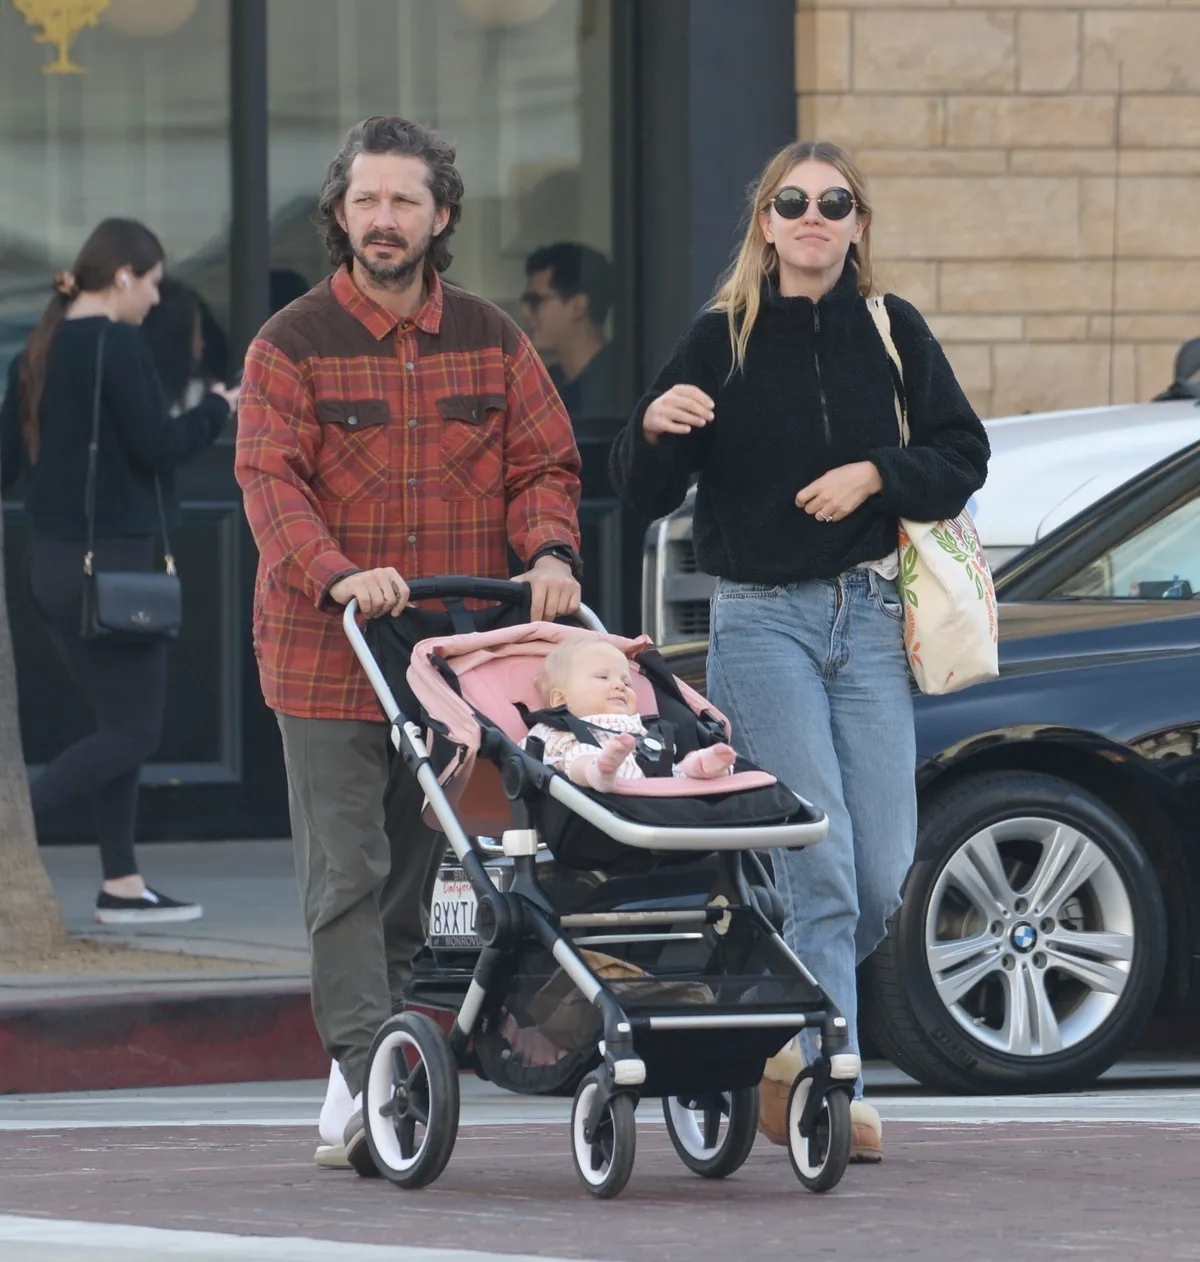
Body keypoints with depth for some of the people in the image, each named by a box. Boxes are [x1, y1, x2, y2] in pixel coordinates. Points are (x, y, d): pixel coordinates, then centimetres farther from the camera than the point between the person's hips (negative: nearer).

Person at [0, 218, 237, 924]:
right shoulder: (118, 345, -13)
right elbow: (155, 446, -16)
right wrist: (217, 410, -2)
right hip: (117, 560, -9)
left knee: (119, 725, 14)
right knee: (134, 733, -3)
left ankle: (122, 884, 12)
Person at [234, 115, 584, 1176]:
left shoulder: (491, 342, 10)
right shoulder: (293, 346, 0)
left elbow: (544, 462, 10)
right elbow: (271, 481, -10)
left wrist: (549, 552, -12)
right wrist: (337, 574, -28)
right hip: (326, 657, -3)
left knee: (415, 874, 8)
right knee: (347, 875, -9)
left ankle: (353, 1088, 17)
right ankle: (371, 1076, -13)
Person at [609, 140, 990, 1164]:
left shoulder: (891, 332, 7)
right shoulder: (720, 342, 2)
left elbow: (963, 454, 8)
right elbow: (646, 496, 1)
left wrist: (874, 474, -9)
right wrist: (653, 428, -20)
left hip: (872, 618, 3)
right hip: (763, 622, -3)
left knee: (882, 873, -1)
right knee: (819, 865, -13)